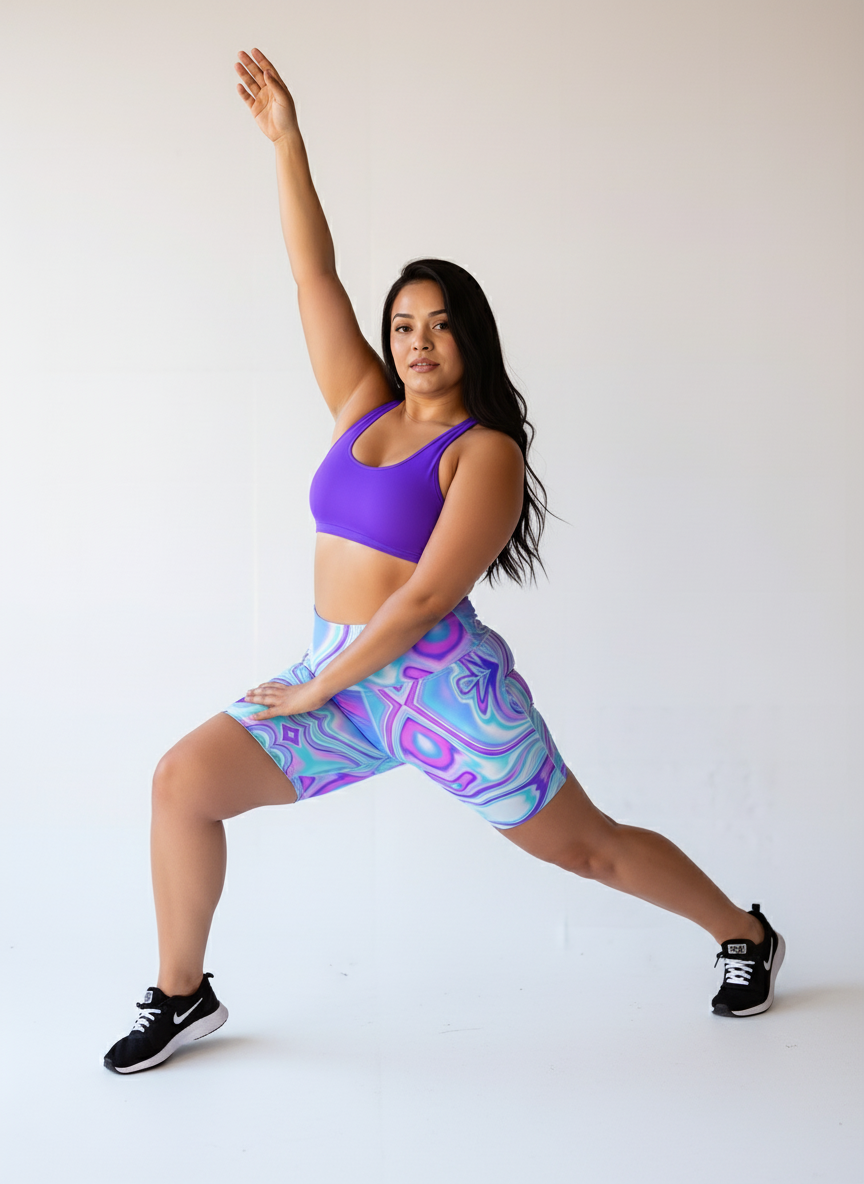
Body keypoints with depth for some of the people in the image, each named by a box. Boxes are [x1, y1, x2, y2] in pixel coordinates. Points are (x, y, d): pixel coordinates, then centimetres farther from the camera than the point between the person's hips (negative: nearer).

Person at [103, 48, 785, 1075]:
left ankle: (745, 933, 32)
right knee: (181, 780, -7)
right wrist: (285, 141, -1)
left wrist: (318, 687, -16)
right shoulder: (364, 408, 8)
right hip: (344, 681, 6)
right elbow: (316, 278, 4)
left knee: (586, 847, 7)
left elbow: (427, 597, -19)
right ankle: (182, 995, 10)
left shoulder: (486, 452, -11)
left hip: (443, 685, -6)